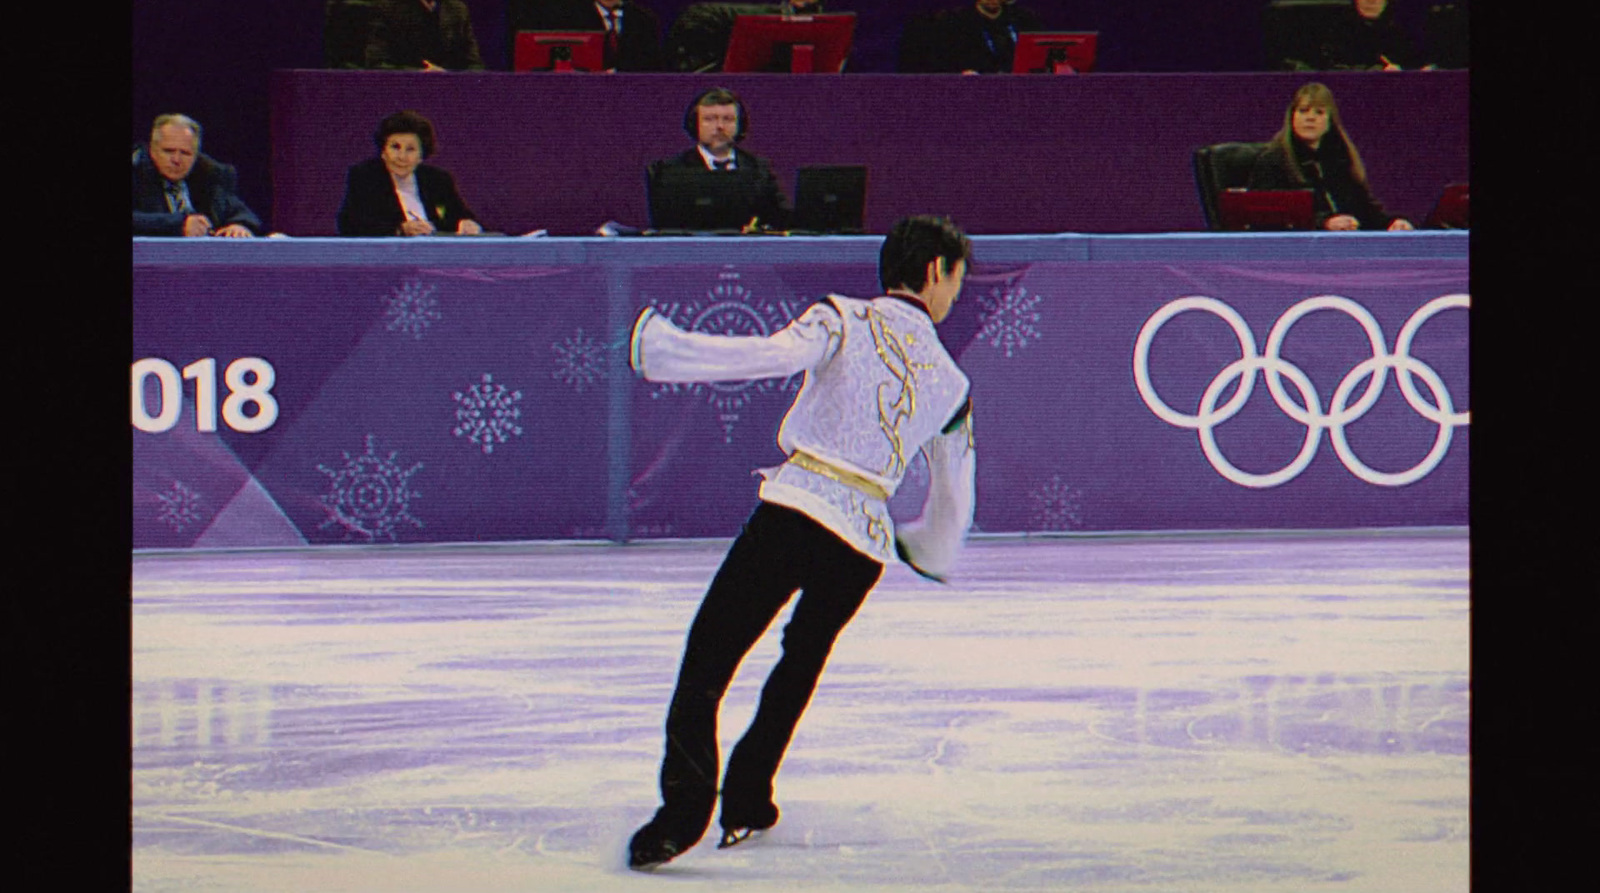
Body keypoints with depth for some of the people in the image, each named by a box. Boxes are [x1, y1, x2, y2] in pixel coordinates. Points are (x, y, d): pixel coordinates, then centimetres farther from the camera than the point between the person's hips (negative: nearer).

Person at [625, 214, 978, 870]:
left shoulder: (844, 320, 5)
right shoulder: (950, 383, 17)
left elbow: (775, 355, -14)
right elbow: (954, 500, 27)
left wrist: (661, 349, -12)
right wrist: (927, 552, 47)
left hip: (798, 505, -4)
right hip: (866, 538, 4)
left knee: (707, 657, -3)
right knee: (802, 663, 27)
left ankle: (686, 804, -17)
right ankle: (746, 800, 25)